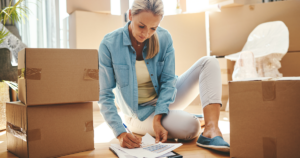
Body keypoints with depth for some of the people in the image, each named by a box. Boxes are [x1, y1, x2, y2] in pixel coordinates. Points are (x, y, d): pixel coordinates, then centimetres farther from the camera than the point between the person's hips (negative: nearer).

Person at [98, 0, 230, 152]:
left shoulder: (164, 38, -12)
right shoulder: (109, 44, -19)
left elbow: (168, 81, -10)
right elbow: (105, 96, -18)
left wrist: (157, 118, -24)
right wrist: (120, 133, -31)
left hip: (165, 100, 5)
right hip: (139, 112, -4)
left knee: (208, 62, -16)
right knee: (190, 126, -31)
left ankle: (211, 131, -30)